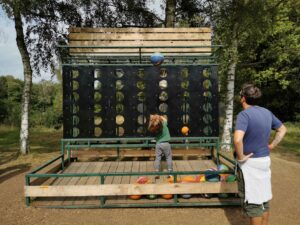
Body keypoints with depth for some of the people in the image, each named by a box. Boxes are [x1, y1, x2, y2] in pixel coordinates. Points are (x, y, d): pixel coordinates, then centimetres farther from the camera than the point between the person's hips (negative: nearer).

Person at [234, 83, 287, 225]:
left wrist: (240, 156, -21)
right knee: (264, 198, 20)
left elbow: (238, 139, -36)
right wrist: (272, 145, 14)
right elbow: (282, 129, 19)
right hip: (265, 160, 8)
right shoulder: (267, 112, 4)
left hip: (250, 163, -8)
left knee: (252, 202, 6)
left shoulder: (244, 114, -21)